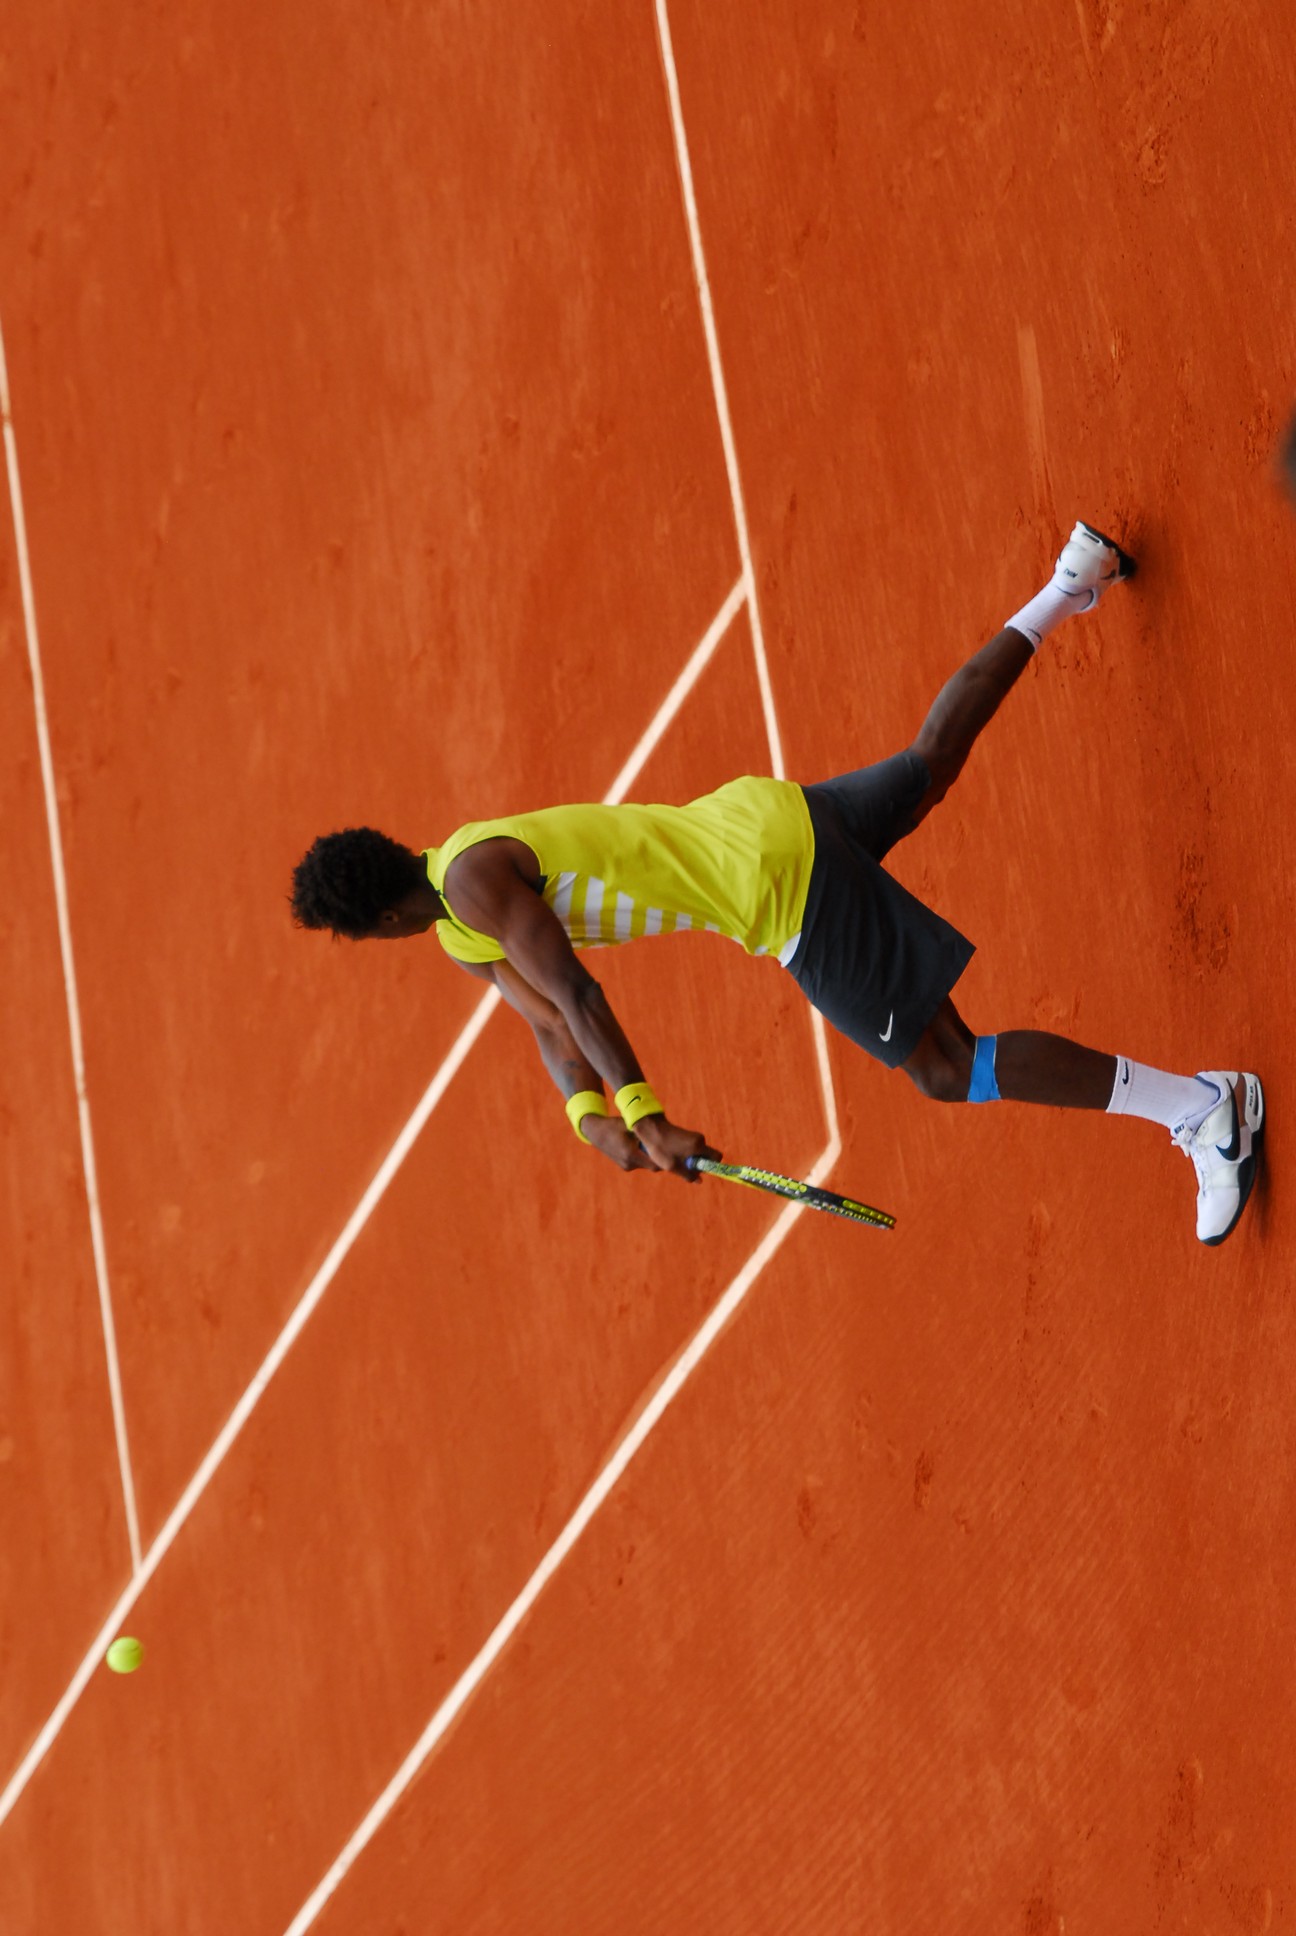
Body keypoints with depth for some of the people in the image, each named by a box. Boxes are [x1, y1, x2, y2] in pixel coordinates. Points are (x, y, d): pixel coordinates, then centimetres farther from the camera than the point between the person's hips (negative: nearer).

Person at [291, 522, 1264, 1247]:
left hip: (773, 870, -9)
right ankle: (1070, 586, 49)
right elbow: (553, 1030, 7)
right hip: (757, 809, 9)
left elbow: (575, 994, -26)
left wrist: (647, 1117, -28)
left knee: (949, 1069, -11)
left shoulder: (472, 872, -19)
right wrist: (589, 1118, -11)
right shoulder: (465, 943, 9)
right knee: (934, 757, 33)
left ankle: (1200, 1103, -15)